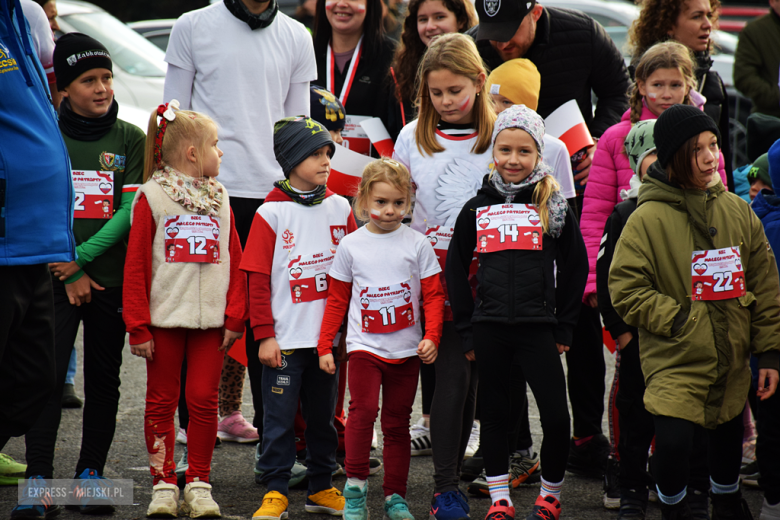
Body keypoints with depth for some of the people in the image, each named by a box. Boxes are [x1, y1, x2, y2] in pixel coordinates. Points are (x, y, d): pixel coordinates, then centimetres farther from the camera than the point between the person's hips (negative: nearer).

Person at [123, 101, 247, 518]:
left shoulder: (219, 198, 9)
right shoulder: (152, 197, -3)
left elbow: (235, 263, 8)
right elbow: (136, 266, -4)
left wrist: (235, 317, 0)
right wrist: (138, 326, -8)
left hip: (211, 320, 3)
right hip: (164, 317, -3)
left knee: (204, 400, 3)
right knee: (162, 402, 5)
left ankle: (199, 484, 12)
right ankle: (163, 484, 13)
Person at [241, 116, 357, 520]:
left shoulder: (339, 207, 5)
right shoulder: (271, 213, -6)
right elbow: (257, 278, -7)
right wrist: (264, 334, -11)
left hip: (329, 335, 4)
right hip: (286, 338, -4)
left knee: (323, 414, 13)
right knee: (279, 417, 0)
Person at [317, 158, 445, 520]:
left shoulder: (417, 244, 1)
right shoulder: (351, 245, 2)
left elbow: (433, 295, 2)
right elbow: (336, 300, 8)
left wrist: (432, 337, -11)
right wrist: (325, 346, 4)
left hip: (406, 350, 1)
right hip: (364, 345, -1)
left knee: (397, 422, 7)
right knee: (363, 409, -20)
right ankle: (355, 486, -9)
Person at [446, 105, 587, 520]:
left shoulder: (554, 207, 2)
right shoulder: (477, 208, 7)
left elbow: (574, 268, 6)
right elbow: (455, 270, 11)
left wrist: (563, 328, 1)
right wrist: (466, 329, 5)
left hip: (538, 328, -2)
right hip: (489, 329, 2)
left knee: (556, 416, -7)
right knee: (494, 414, 9)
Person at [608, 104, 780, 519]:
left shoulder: (738, 211, 3)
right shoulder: (647, 219, -11)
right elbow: (626, 289, -12)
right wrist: (679, 319, -16)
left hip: (731, 361, 5)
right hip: (674, 361, -5)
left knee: (727, 439, 20)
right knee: (674, 444, -20)